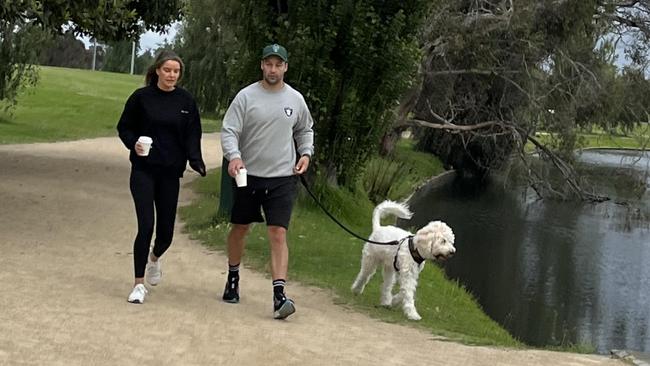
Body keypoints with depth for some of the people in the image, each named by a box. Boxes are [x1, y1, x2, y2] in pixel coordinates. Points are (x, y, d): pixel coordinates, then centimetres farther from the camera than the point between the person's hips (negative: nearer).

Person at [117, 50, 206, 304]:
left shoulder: (185, 101, 2)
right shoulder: (141, 97, -2)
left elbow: (192, 135, 4)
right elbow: (124, 128, 6)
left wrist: (196, 162, -12)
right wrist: (134, 144, -14)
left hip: (170, 172, 2)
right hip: (143, 171, -2)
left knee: (166, 229, 6)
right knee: (146, 226, -12)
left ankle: (154, 258, 42)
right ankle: (139, 284, 1)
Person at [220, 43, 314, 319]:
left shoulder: (295, 99, 4)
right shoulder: (246, 96, -4)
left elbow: (305, 130, 21)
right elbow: (229, 131, -8)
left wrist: (306, 153, 4)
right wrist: (234, 156, -26)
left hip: (283, 177, 0)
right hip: (248, 175, 0)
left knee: (278, 234, -10)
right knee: (240, 229, 15)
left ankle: (279, 295, -15)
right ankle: (233, 278, 38)